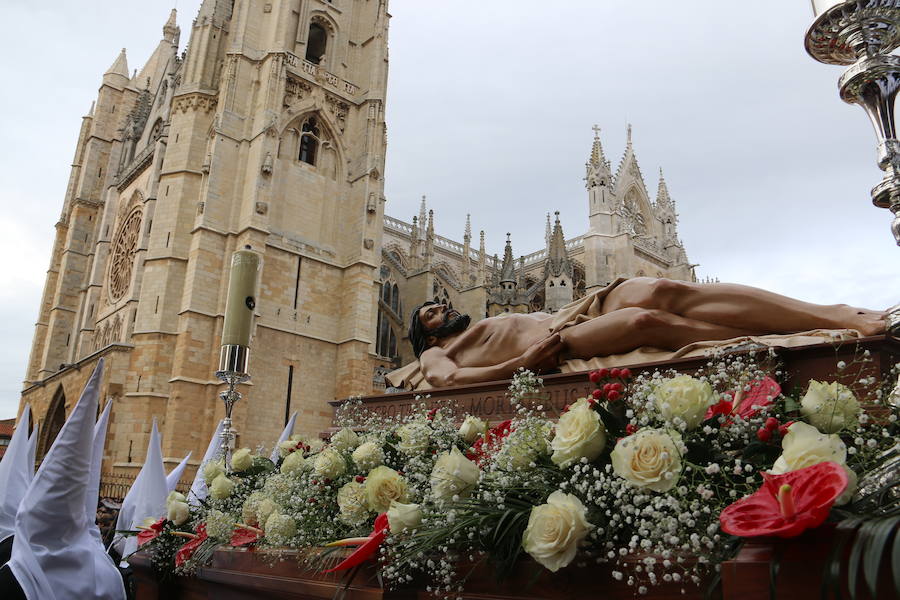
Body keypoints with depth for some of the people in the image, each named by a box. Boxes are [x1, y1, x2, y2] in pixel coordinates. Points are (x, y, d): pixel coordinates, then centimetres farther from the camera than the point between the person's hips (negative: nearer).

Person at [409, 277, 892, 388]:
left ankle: (836, 316, -28)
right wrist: (522, 364, -19)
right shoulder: (436, 353, 18)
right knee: (646, 320, -31)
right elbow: (450, 379, -6)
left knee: (662, 292, -23)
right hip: (555, 344, -5)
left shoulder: (488, 324, 38)